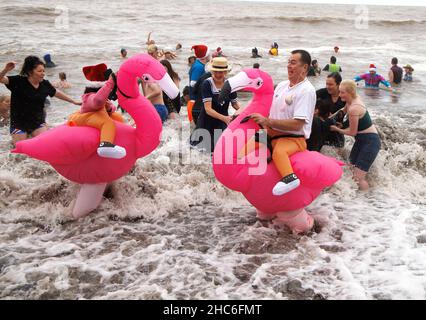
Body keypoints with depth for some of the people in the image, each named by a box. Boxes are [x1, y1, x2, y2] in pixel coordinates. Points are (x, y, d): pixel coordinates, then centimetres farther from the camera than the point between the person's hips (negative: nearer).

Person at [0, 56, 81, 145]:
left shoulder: (45, 84, -3)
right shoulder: (19, 81, -14)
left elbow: (57, 93, 13)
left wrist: (74, 102, 18)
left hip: (38, 121, 3)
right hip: (19, 123, -3)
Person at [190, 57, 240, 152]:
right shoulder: (207, 83, -15)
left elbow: (235, 103, 10)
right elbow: (208, 109, -22)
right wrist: (224, 118, -37)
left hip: (222, 124, 3)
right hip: (207, 123, -2)